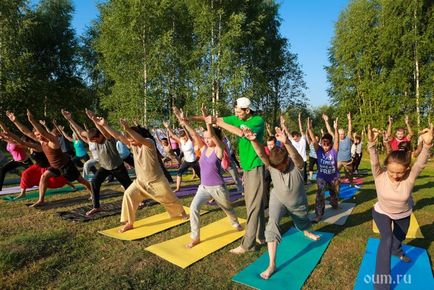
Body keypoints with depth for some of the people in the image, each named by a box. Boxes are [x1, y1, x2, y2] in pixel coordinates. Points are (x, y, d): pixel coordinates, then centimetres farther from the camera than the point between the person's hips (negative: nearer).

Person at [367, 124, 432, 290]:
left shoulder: (410, 177, -31)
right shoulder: (379, 175, -32)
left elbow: (421, 163, -47)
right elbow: (374, 160, -48)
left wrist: (427, 145, -64)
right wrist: (371, 143, -63)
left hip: (403, 213, 3)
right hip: (382, 212, -3)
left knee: (400, 236, 29)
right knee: (386, 240, -23)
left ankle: (396, 250, 67)